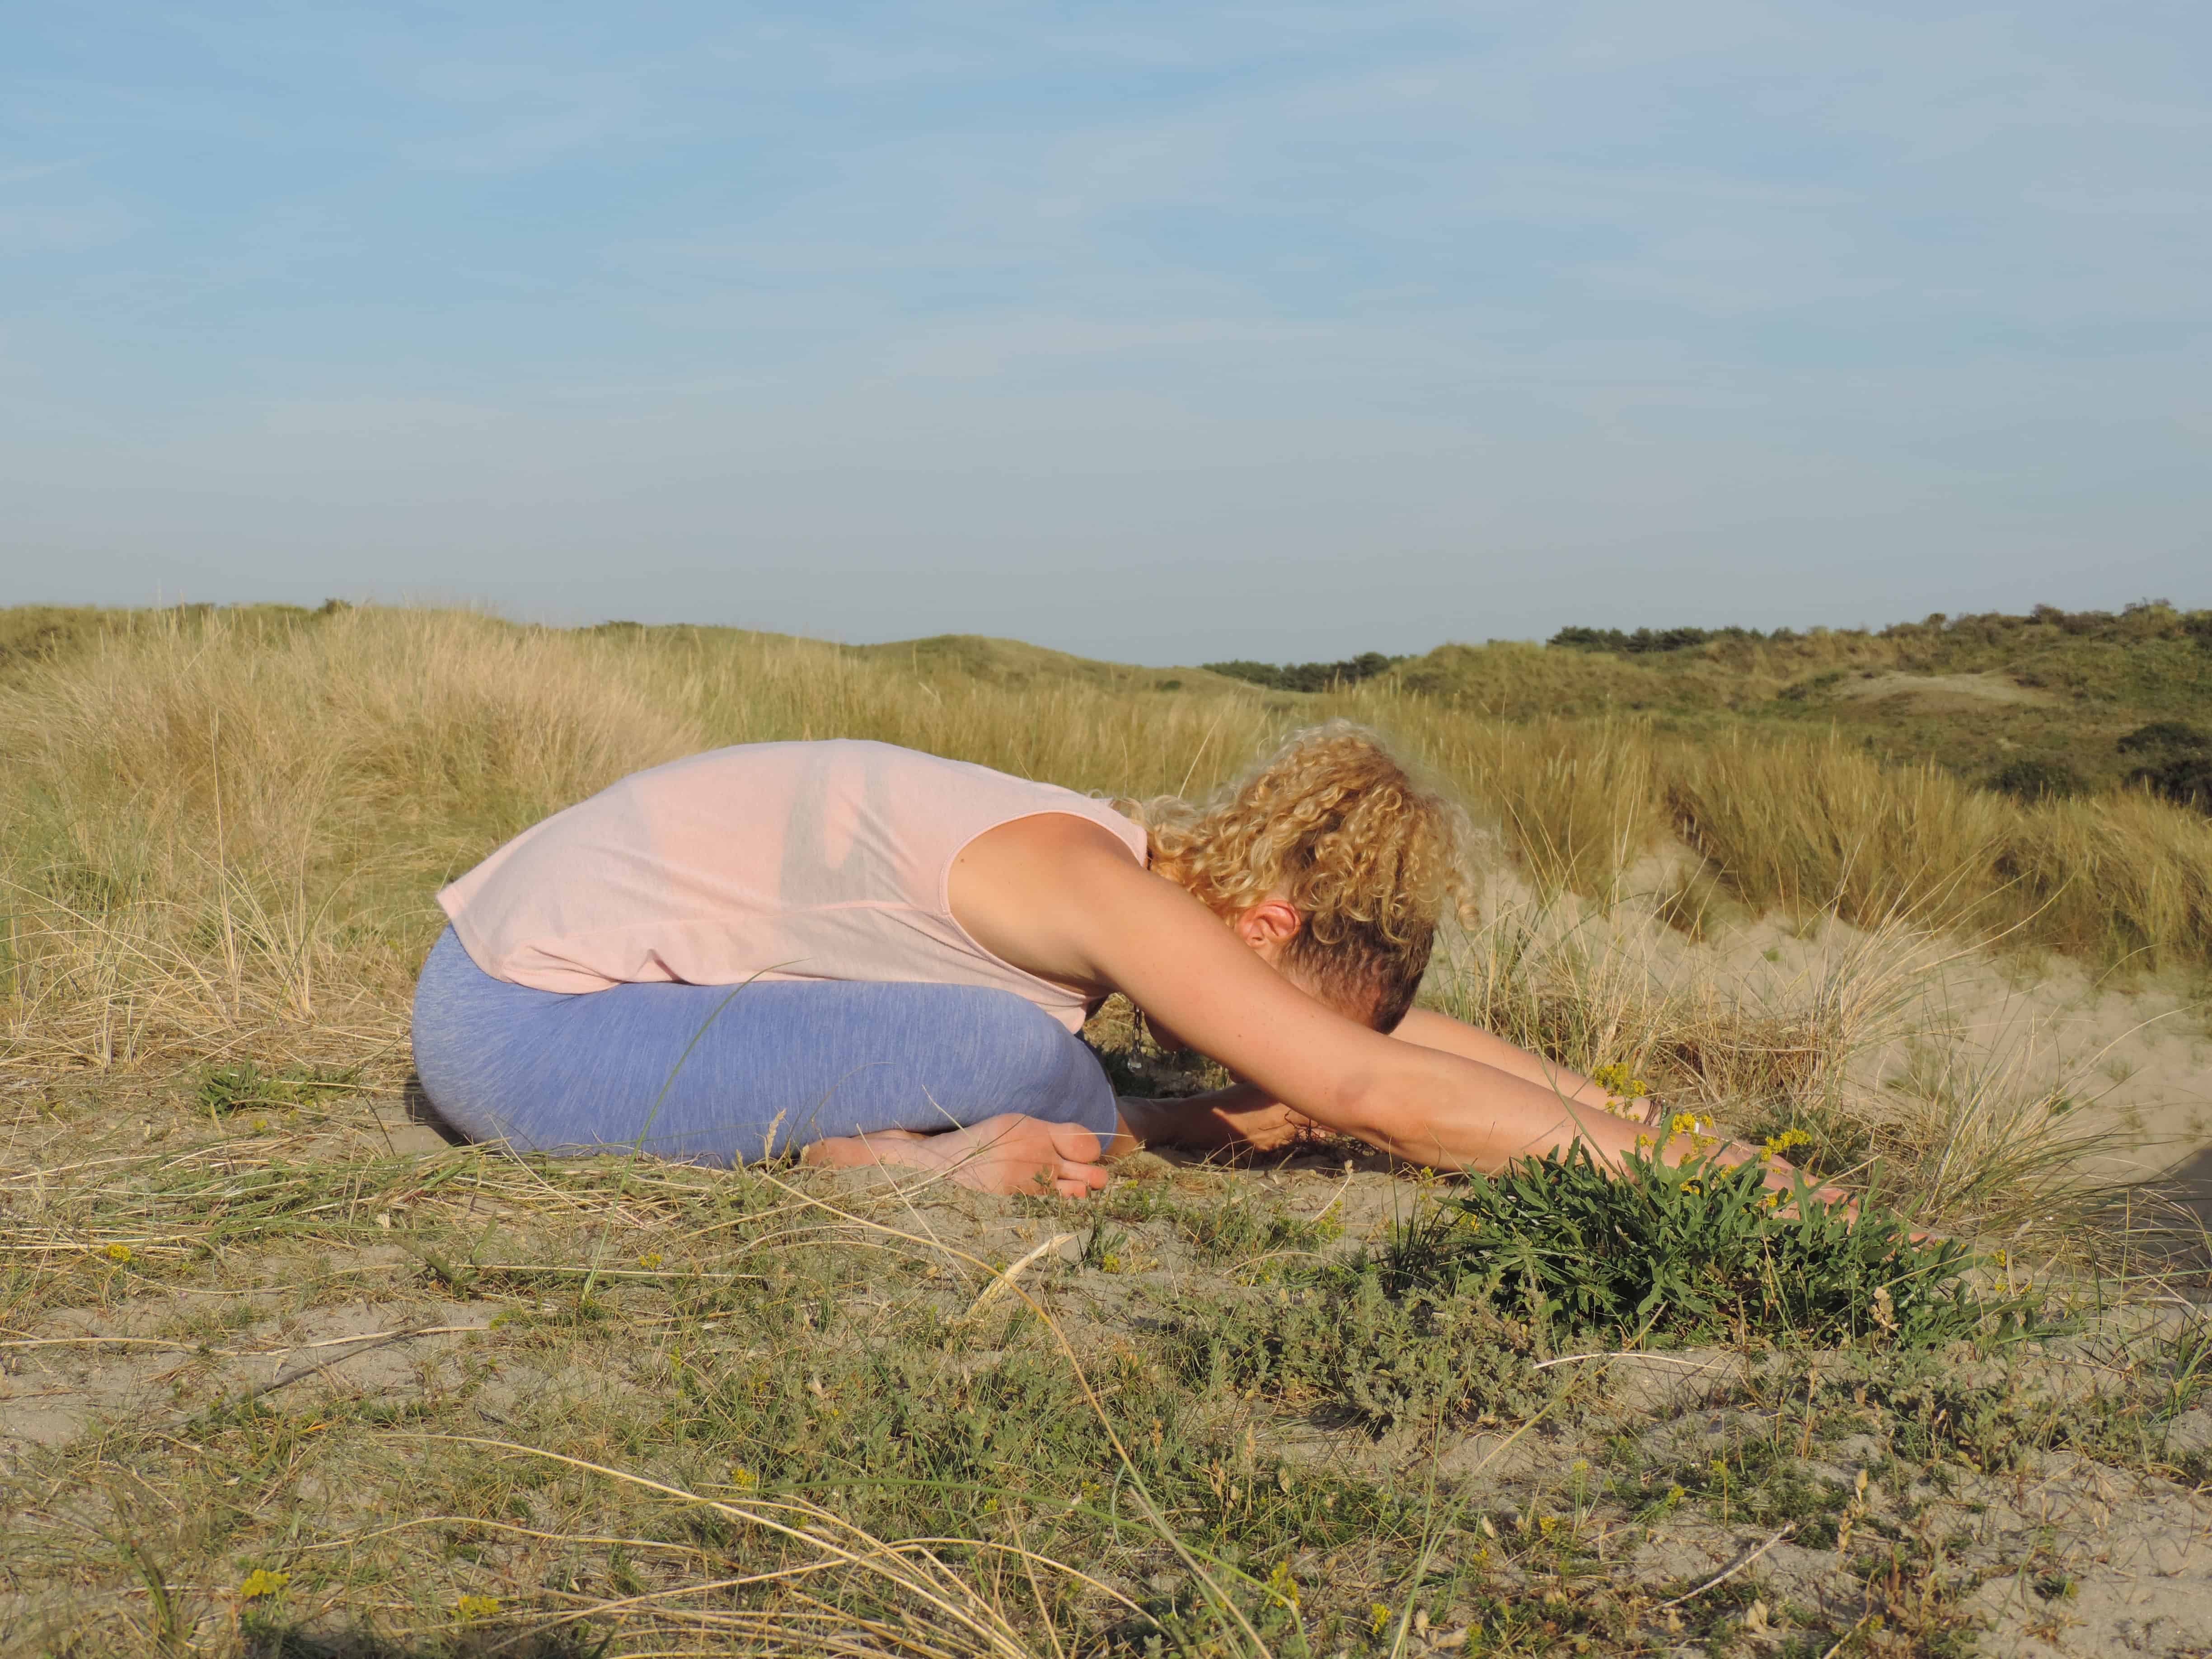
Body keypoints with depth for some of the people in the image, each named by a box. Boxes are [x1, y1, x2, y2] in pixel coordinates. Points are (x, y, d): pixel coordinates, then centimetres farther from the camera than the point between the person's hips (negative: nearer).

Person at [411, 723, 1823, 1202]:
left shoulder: (1162, 863, 4)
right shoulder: (1090, 884, -23)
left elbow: (1387, 1025, 13)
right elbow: (1374, 1093, -28)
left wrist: (1625, 1109, 7)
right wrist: (1680, 1171, -23)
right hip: (522, 1027, -9)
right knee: (1024, 1060, -23)